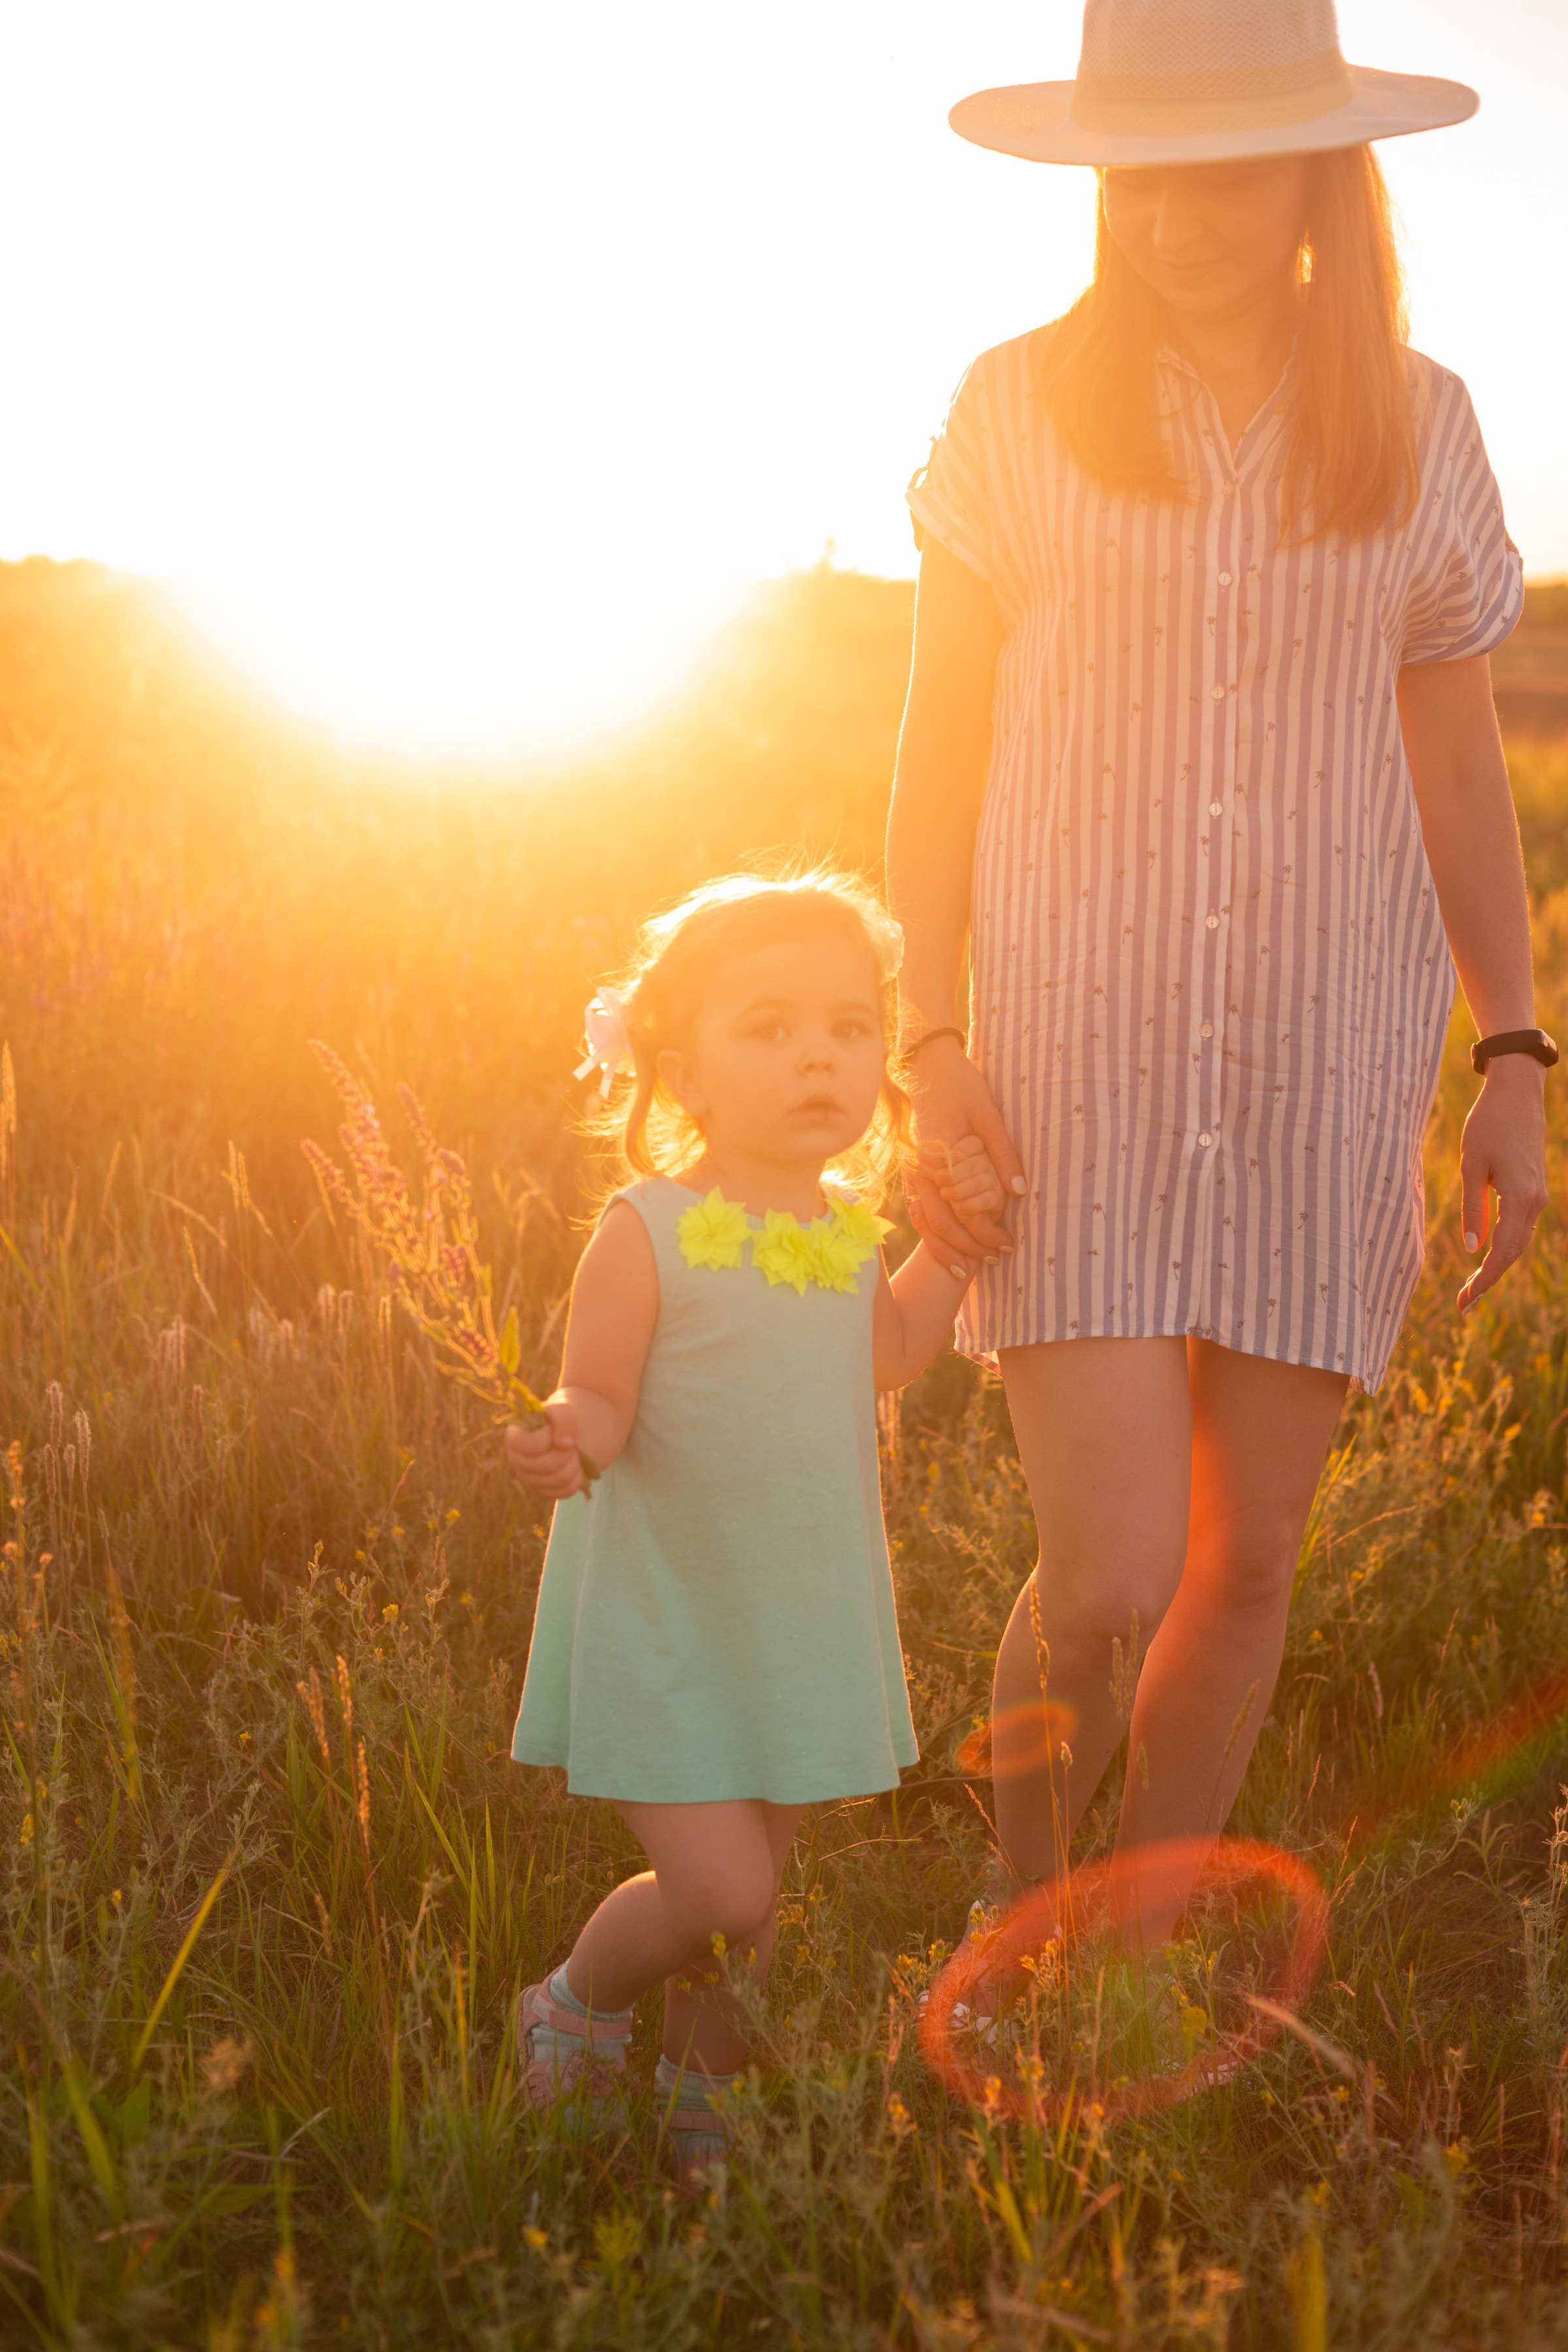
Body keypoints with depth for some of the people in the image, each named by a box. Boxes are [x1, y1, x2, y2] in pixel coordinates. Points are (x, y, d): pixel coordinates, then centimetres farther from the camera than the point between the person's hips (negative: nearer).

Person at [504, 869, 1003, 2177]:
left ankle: (702, 2111, 39)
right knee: (718, 1894, -13)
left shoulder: (847, 1226, 4)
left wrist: (955, 1241, 9)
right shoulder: (652, 1230, -16)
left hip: (803, 1622, 6)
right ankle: (575, 2008, 18)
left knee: (755, 1895, 16)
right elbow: (602, 1401, -15)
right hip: (663, 1624, -6)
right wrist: (565, 1438, -38)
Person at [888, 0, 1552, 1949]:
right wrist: (931, 1051, -7)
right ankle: (1020, 1904, 21)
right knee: (1110, 1585, -10)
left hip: (1324, 1070, 3)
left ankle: (1136, 1964, 26)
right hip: (1081, 1065, -2)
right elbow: (940, 755, 1)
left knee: (1246, 1561, 6)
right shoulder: (1020, 412, -1)